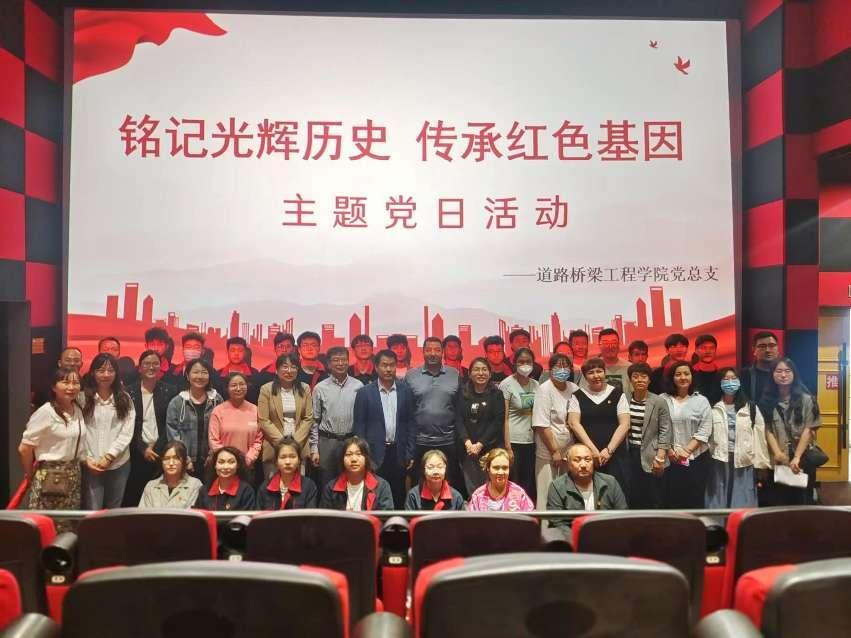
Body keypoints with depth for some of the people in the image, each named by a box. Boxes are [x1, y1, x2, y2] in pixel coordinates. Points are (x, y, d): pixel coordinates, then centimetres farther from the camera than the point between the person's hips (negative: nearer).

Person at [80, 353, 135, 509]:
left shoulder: (125, 399, 4)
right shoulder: (82, 398, 1)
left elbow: (127, 432, -2)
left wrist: (109, 456, -11)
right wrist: (86, 459, -10)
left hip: (119, 464, 2)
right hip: (91, 465, -2)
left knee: (114, 511, 12)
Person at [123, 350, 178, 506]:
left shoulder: (170, 391, 4)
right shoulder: (130, 392, 4)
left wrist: (157, 447, -8)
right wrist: (143, 449, -6)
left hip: (162, 452, 0)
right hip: (137, 453, 0)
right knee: (133, 496, 1)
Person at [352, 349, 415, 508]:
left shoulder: (405, 391, 4)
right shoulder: (364, 393, -2)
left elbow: (410, 423, 6)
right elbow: (359, 426, 0)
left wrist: (410, 453, 2)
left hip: (398, 453, 2)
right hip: (374, 454, -2)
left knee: (398, 496, 7)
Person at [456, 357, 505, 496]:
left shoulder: (497, 394, 3)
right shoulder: (463, 394, 8)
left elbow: (498, 422, -4)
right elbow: (459, 420, 1)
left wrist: (480, 444, -12)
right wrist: (468, 443, -13)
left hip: (491, 448, -2)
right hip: (468, 450, 2)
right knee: (471, 489, 3)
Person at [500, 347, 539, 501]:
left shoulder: (535, 384, 9)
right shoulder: (507, 384, -5)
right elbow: (504, 418, -8)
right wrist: (507, 447, -13)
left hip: (532, 441, 5)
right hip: (514, 441, -5)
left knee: (529, 485, 9)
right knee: (514, 484, 2)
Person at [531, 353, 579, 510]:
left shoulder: (574, 388, 5)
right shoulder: (544, 389, -10)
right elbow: (542, 425, -14)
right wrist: (555, 451, -13)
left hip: (570, 449, 5)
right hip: (548, 451, -5)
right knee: (547, 491, -1)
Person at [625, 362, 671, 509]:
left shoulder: (659, 402, -3)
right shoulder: (624, 400, 3)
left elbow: (665, 431, -4)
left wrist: (660, 457, -10)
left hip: (650, 456, -2)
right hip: (628, 453, 3)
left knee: (652, 499, 5)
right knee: (631, 496, 7)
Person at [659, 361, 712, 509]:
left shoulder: (701, 400, 4)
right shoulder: (663, 400, 2)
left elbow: (704, 431, -4)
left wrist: (687, 451, -12)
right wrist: (669, 451, -12)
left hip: (696, 458, 0)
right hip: (669, 459, 0)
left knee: (695, 500, 5)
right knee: (670, 499, 4)